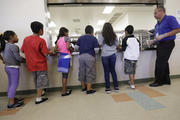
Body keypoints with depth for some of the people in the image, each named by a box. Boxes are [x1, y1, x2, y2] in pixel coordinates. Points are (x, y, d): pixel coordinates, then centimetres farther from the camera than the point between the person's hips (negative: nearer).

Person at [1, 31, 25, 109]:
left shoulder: (5, 46, 10)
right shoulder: (13, 46, -17)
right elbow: (18, 57, -18)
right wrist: (24, 60, -1)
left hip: (7, 66, 9)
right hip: (13, 67, -9)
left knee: (10, 84, 16)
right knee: (14, 84, -3)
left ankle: (12, 99, 29)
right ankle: (11, 103, 1)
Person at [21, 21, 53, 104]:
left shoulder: (26, 39, -1)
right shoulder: (41, 40, -17)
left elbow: (22, 50, 7)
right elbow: (45, 54, -19)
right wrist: (50, 52, 0)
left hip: (31, 64, 6)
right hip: (40, 64, -6)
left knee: (36, 80, 21)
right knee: (41, 81, 6)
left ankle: (40, 92, 36)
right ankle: (38, 98, 12)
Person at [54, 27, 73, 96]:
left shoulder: (58, 39, 12)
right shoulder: (67, 38, -5)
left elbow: (55, 49, 10)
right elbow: (67, 47, -18)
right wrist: (71, 48, 2)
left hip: (61, 57, 7)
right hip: (66, 57, -7)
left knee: (63, 74, 15)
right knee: (65, 75, 0)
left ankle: (64, 89, 26)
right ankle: (64, 92, 8)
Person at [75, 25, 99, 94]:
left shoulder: (80, 38, 11)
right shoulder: (94, 38, 1)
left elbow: (76, 47, 6)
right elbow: (96, 49, -5)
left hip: (81, 56, 4)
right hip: (90, 57, -4)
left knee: (82, 72, 15)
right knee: (90, 73, 5)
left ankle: (83, 87, 29)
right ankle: (88, 89, 10)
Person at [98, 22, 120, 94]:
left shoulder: (102, 35, -3)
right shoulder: (114, 36, 6)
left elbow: (99, 45, -6)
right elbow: (118, 46, 10)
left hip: (105, 55, -3)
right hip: (113, 55, 3)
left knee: (106, 72, 6)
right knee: (113, 71, 14)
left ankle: (108, 88, 13)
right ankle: (116, 87, 21)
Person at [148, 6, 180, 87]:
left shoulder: (170, 18, -7)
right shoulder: (158, 23, 17)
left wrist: (163, 35, -21)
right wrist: (153, 41, 5)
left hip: (167, 43, -8)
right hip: (160, 44, 9)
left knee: (160, 62, -8)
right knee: (164, 62, 12)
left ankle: (158, 81, 3)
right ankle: (166, 80, 23)